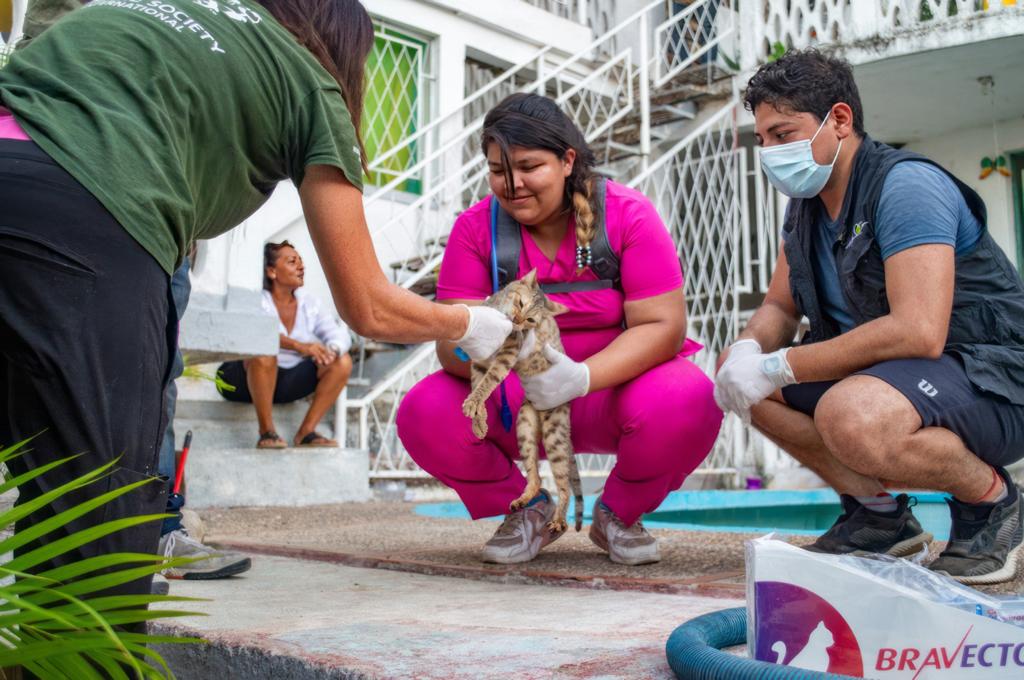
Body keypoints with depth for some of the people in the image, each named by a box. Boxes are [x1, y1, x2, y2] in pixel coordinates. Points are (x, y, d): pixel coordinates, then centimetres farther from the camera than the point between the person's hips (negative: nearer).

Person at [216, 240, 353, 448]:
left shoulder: (308, 302, 4)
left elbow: (339, 334, -4)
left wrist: (332, 350, -29)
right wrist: (299, 346, -47)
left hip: (287, 381, 6)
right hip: (244, 380, -5)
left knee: (342, 362, -11)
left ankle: (306, 432, -11)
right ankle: (266, 432, -26)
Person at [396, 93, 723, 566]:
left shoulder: (628, 215, -11)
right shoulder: (475, 227, -6)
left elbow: (664, 325, -18)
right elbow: (450, 341, -12)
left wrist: (581, 377, -35)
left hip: (613, 391, -1)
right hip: (514, 403, 2)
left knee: (687, 401, -34)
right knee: (424, 413, -26)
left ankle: (618, 515, 1)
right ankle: (528, 512, 5)